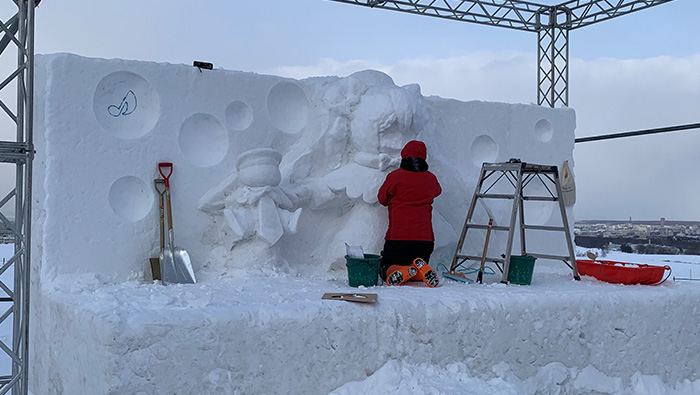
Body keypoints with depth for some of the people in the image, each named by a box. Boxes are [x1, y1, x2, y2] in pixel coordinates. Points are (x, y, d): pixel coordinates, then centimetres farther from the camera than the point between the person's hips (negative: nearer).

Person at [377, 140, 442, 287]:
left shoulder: (394, 176, -5)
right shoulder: (430, 179, 5)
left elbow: (382, 198, 10)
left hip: (397, 237, -3)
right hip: (425, 238, 3)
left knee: (386, 269, 14)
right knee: (419, 273, 21)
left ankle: (402, 272, -21)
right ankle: (422, 270, -16)